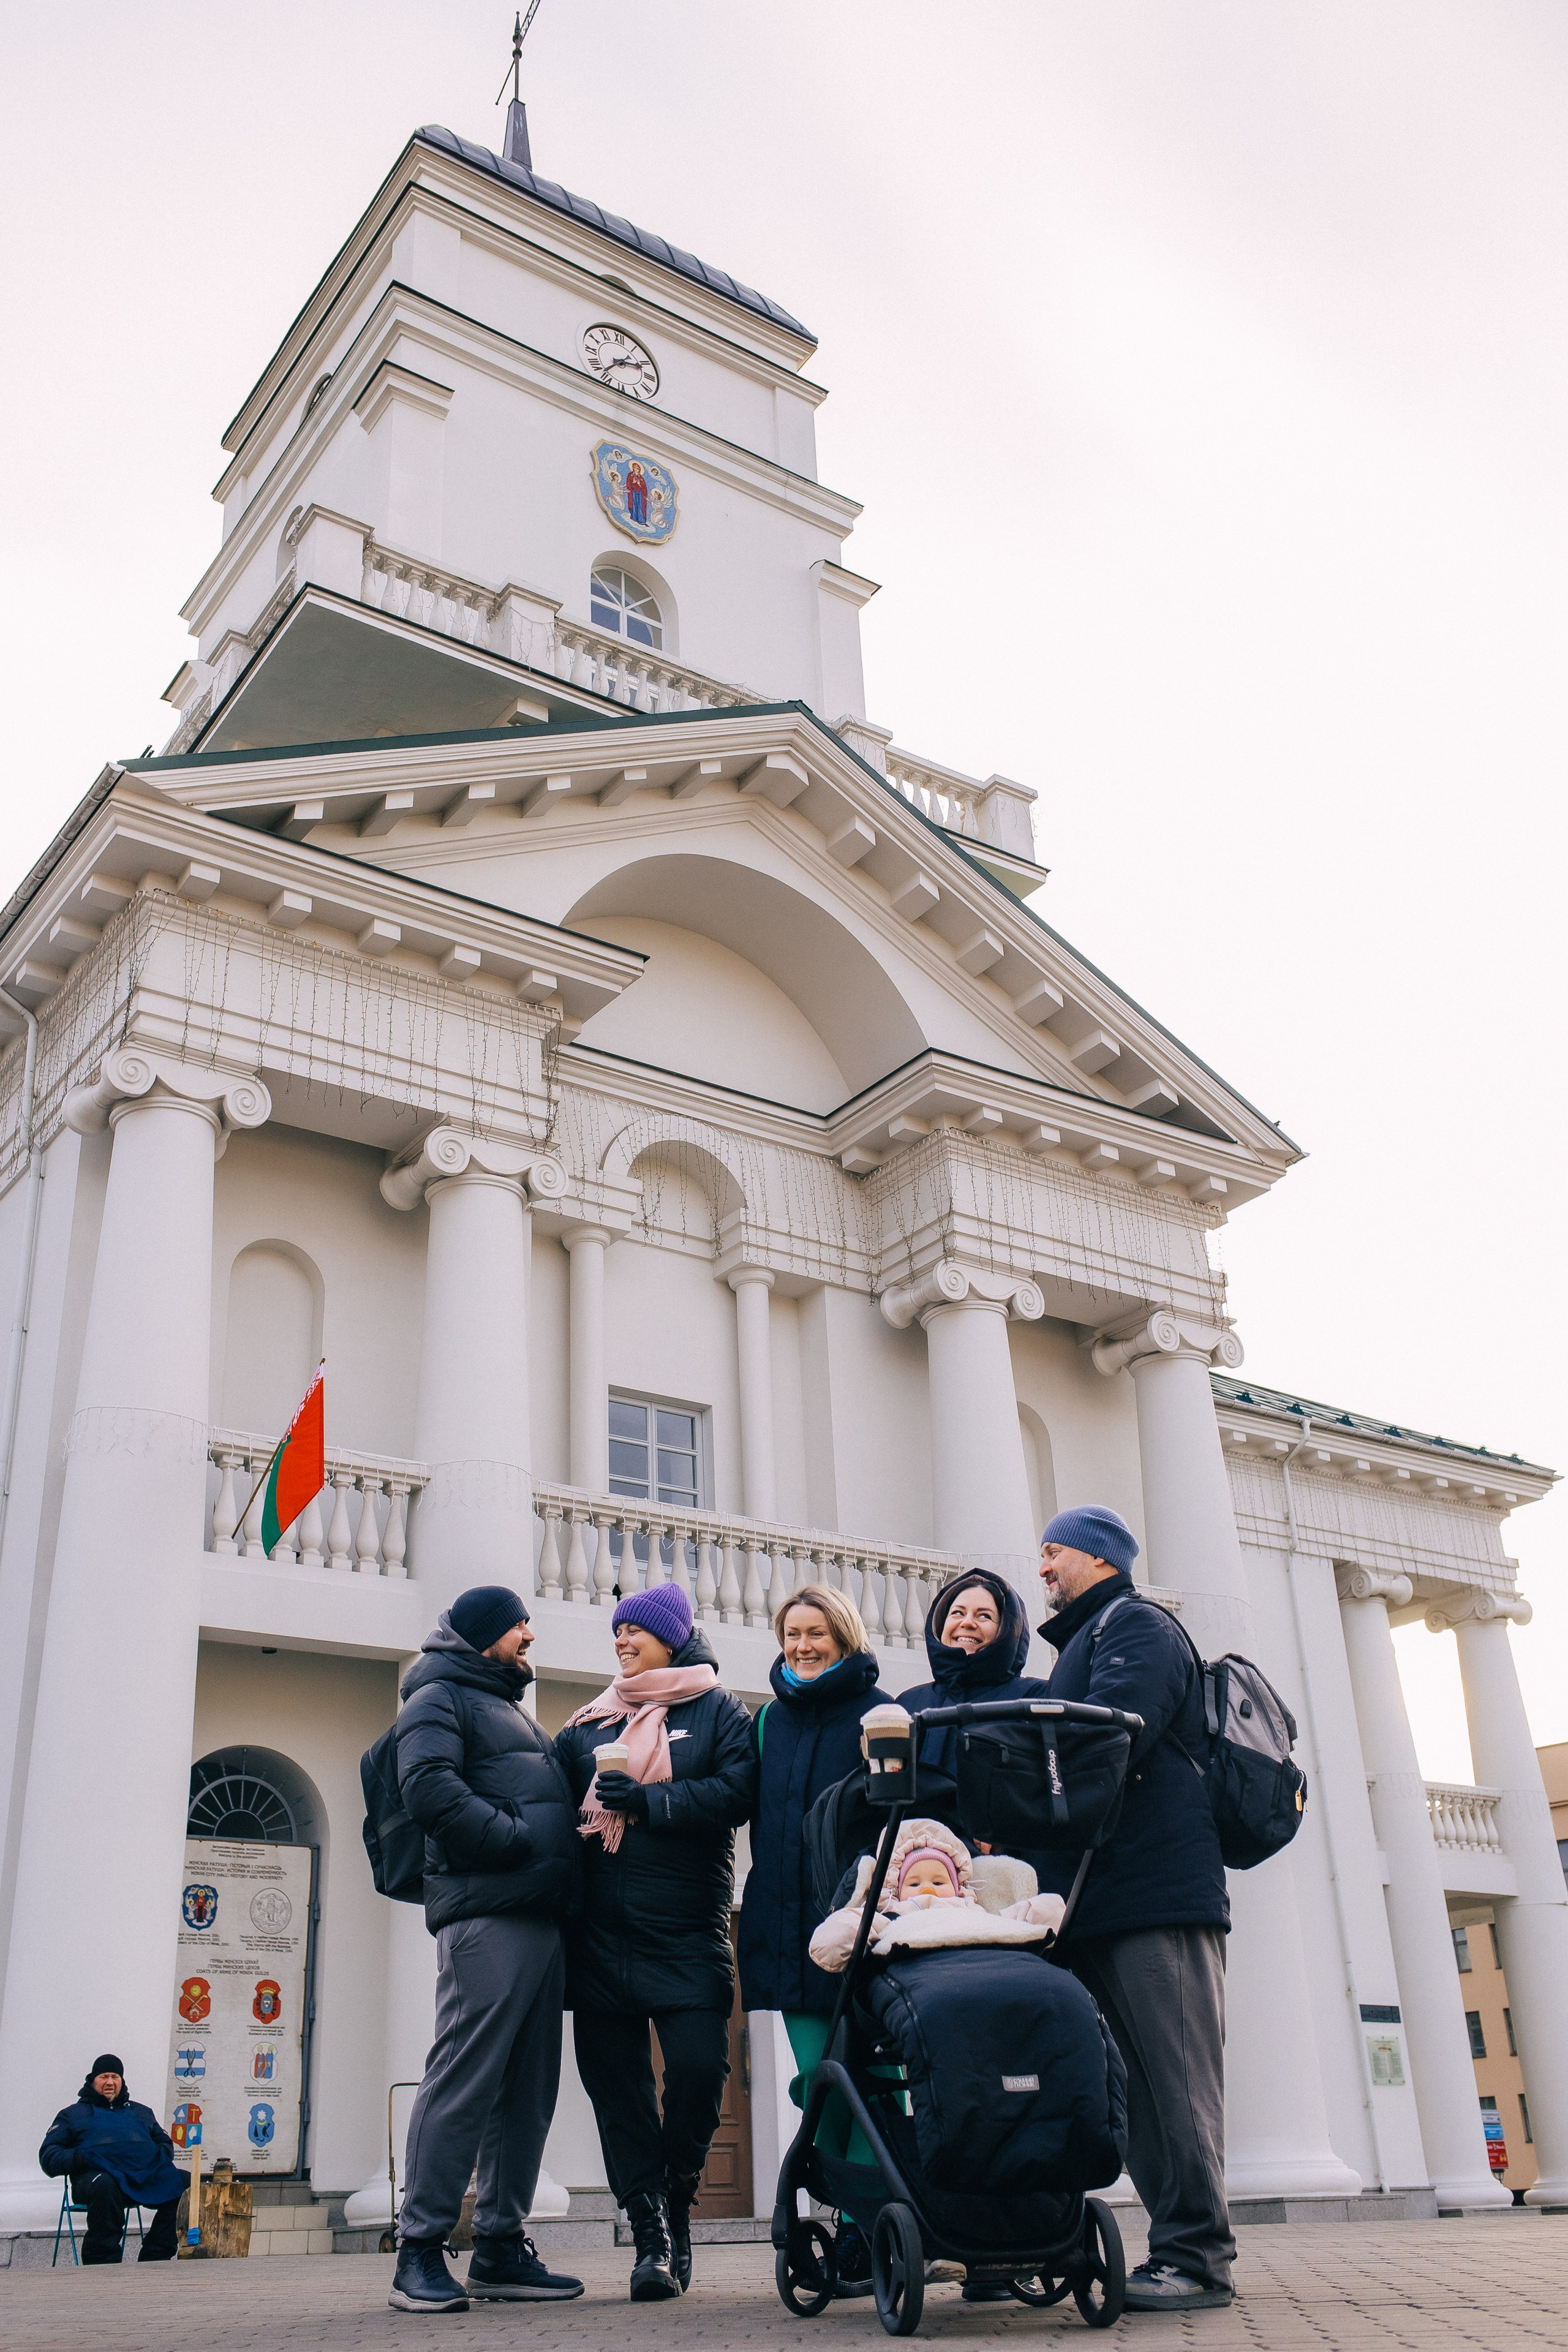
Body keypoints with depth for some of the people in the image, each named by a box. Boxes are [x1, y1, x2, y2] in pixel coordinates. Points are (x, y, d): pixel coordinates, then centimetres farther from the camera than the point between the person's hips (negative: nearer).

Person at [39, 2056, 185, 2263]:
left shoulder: (141, 2112, 33)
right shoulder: (73, 2114, 23)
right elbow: (49, 2155, 11)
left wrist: (162, 2154, 7)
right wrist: (78, 2158, -10)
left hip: (148, 2174, 4)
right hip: (99, 2174, -3)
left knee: (185, 2185, -26)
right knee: (104, 2185, -42)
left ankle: (154, 2259, -20)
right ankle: (103, 2263, -32)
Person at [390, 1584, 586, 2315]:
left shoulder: (513, 1713, 30)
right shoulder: (440, 1698, 2)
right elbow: (430, 1787, -16)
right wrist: (521, 1842, -15)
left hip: (540, 1920, 9)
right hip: (485, 1916, -9)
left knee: (528, 2091, 8)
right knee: (463, 2081, -10)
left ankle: (501, 2249, 14)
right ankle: (420, 2253, -3)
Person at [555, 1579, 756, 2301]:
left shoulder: (718, 1713, 7)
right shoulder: (589, 1723, 19)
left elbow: (735, 1793, -8)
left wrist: (647, 1801, -15)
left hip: (687, 1931, -3)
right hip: (602, 1934, 4)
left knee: (699, 2064, -12)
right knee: (614, 2079, 1)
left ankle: (675, 2200, 14)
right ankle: (652, 2236, 10)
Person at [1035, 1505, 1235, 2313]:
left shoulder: (1134, 1625, -2)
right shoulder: (1087, 1642, 28)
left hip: (1157, 1892, -10)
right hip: (1106, 1902, 10)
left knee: (1173, 2074, -9)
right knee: (1140, 2080, 8)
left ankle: (1196, 2258, -8)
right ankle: (1181, 2247, 11)